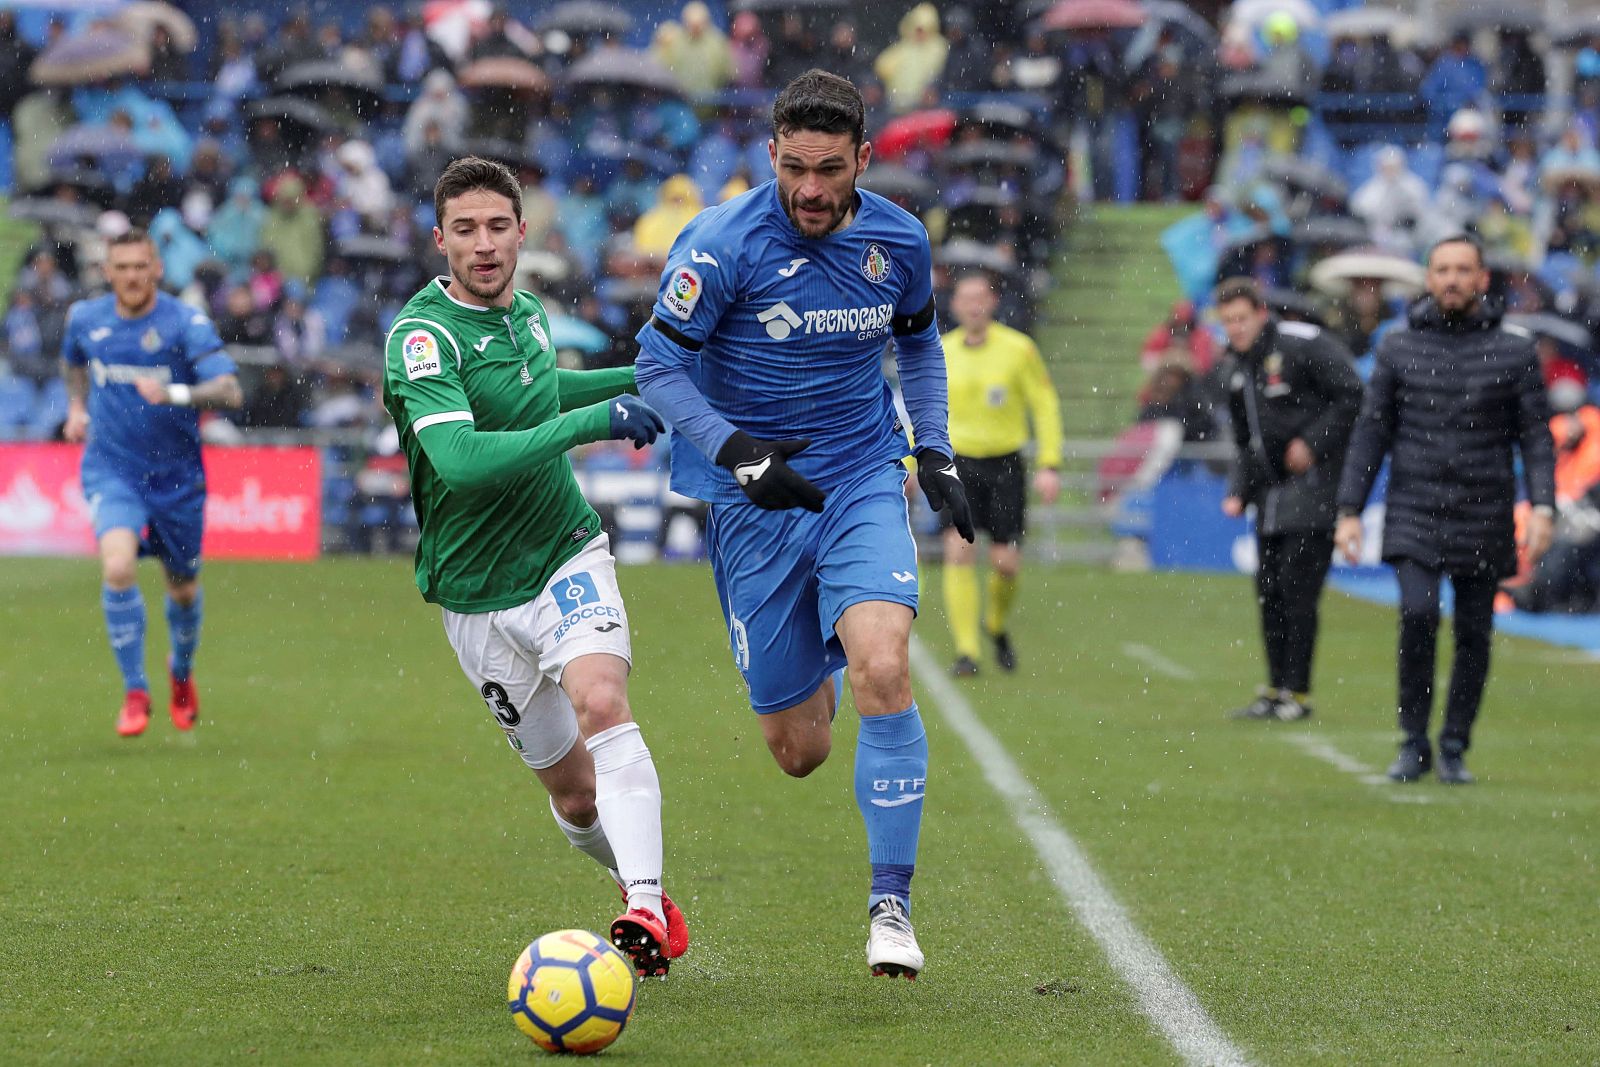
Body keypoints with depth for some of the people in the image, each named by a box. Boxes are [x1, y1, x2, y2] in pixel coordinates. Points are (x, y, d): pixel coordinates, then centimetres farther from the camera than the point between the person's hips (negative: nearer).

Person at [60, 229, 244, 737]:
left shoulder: (187, 323, -13)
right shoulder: (85, 318, -1)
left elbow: (230, 391, -24)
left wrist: (175, 394, -38)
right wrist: (77, 405, 11)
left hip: (177, 475, -1)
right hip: (111, 471, 1)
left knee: (183, 587, 14)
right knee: (118, 567, -24)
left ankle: (181, 671, 47)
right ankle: (135, 691, -10)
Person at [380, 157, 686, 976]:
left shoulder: (526, 311, 4)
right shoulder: (422, 336, -17)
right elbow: (461, 460, -33)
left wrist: (645, 377, 26)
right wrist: (592, 422, -34)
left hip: (567, 554, 3)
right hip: (476, 594, -3)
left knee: (601, 704, -27)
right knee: (575, 795, 4)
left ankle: (648, 907, -37)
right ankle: (638, 873, 35)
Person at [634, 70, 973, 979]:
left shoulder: (899, 242, -2)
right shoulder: (724, 243, -15)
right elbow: (658, 362, -10)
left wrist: (936, 451, 9)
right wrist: (736, 453, -22)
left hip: (862, 482, 2)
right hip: (754, 499, -1)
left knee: (883, 673, -25)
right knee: (800, 751, 3)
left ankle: (892, 905, -15)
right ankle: (815, 680, 44)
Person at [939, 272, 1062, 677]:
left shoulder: (1018, 349, -3)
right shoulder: (939, 354, 3)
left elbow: (1045, 405, 1)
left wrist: (1050, 465, -5)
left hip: (1005, 465, 0)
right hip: (957, 463, 0)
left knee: (1006, 562, -1)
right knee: (959, 552, -16)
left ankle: (997, 626, 32)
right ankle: (966, 653, -13)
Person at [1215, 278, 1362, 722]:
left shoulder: (1304, 346, -9)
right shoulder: (1236, 371, 15)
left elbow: (1351, 396, -13)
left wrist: (1312, 442, -16)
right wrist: (1238, 493, 10)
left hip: (1314, 484, -8)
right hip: (1273, 493, 8)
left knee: (1297, 589, -11)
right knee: (1269, 590, 7)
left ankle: (1297, 692, -6)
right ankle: (1276, 689, 15)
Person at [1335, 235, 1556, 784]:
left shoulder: (1514, 351, 2)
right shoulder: (1398, 348, 4)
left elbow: (1536, 436, 2)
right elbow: (1371, 432, 7)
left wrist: (1542, 509, -11)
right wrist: (1349, 511, 2)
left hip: (1484, 514, 1)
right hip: (1414, 512, -1)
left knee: (1474, 635, 4)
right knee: (1418, 613, -18)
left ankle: (1454, 749, 18)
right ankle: (1413, 744, -5)